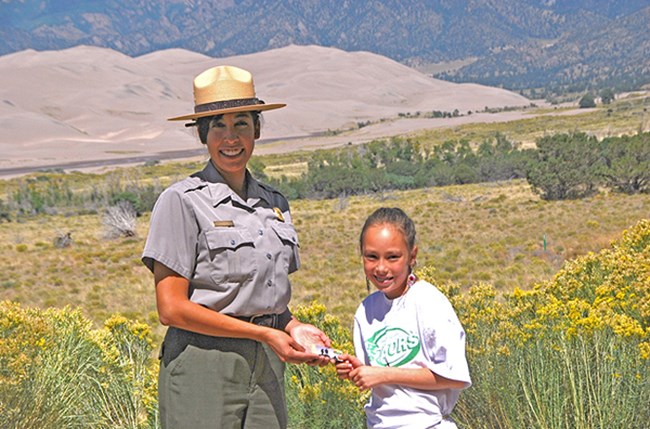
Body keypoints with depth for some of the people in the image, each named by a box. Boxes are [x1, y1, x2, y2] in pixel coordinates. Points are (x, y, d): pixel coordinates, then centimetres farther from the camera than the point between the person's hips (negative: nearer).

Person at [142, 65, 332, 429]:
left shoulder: (275, 204, 14)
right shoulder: (183, 201, -5)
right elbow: (171, 309, -10)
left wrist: (294, 328, 0)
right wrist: (264, 334, -10)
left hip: (266, 368, 6)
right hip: (204, 365, -5)